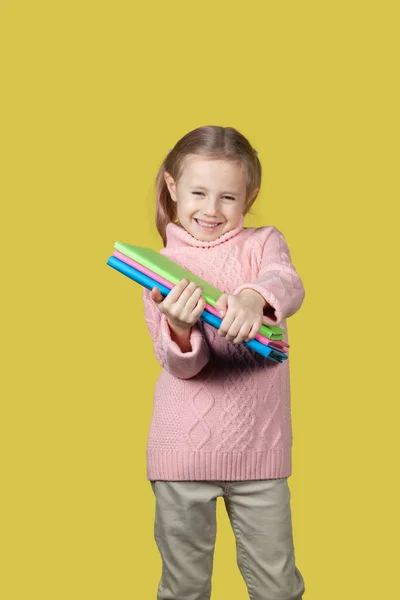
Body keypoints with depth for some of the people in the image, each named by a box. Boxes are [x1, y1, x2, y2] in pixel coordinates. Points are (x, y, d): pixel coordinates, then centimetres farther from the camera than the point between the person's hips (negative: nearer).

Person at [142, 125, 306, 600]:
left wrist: (254, 298, -44)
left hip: (259, 446, 0)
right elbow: (182, 366, -8)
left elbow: (288, 283, -22)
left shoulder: (262, 243, 1)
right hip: (183, 450, 0)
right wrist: (179, 330, -31)